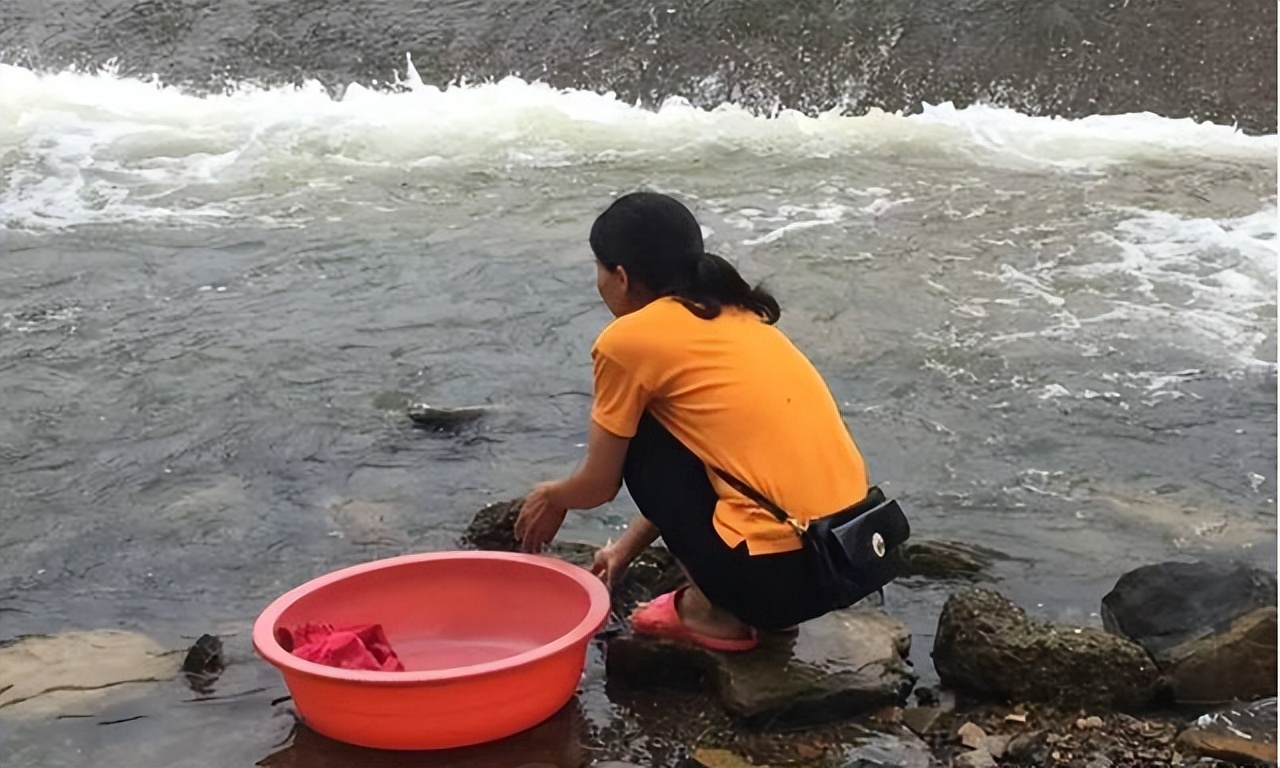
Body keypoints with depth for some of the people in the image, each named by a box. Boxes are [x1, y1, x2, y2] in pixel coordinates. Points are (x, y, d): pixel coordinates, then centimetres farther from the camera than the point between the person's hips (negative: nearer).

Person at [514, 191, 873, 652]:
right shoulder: (737, 315, 18)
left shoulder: (627, 340, -3)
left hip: (777, 572, -8)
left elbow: (599, 485, 7)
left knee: (642, 438, 10)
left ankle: (712, 611, 11)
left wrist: (551, 499, 29)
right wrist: (628, 547, 36)